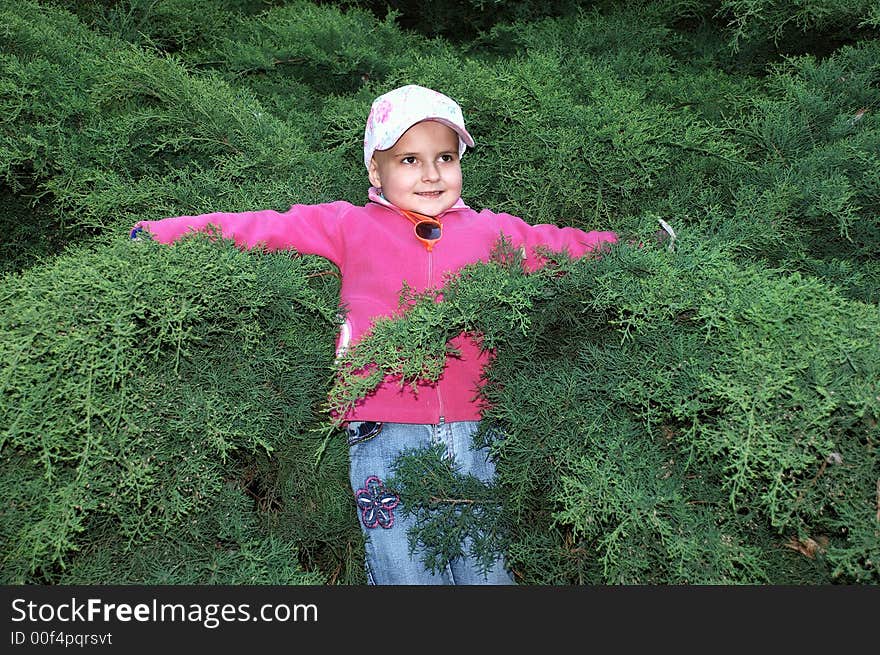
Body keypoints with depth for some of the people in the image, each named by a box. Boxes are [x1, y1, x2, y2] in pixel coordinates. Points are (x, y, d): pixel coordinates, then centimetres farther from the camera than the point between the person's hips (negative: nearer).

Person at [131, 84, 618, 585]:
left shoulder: (491, 231, 13)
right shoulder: (351, 227, 8)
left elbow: (565, 244, 21)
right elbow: (267, 227, 6)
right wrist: (169, 230, 2)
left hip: (473, 431, 2)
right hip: (384, 433, -2)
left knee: (489, 571, 8)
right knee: (406, 573, 0)